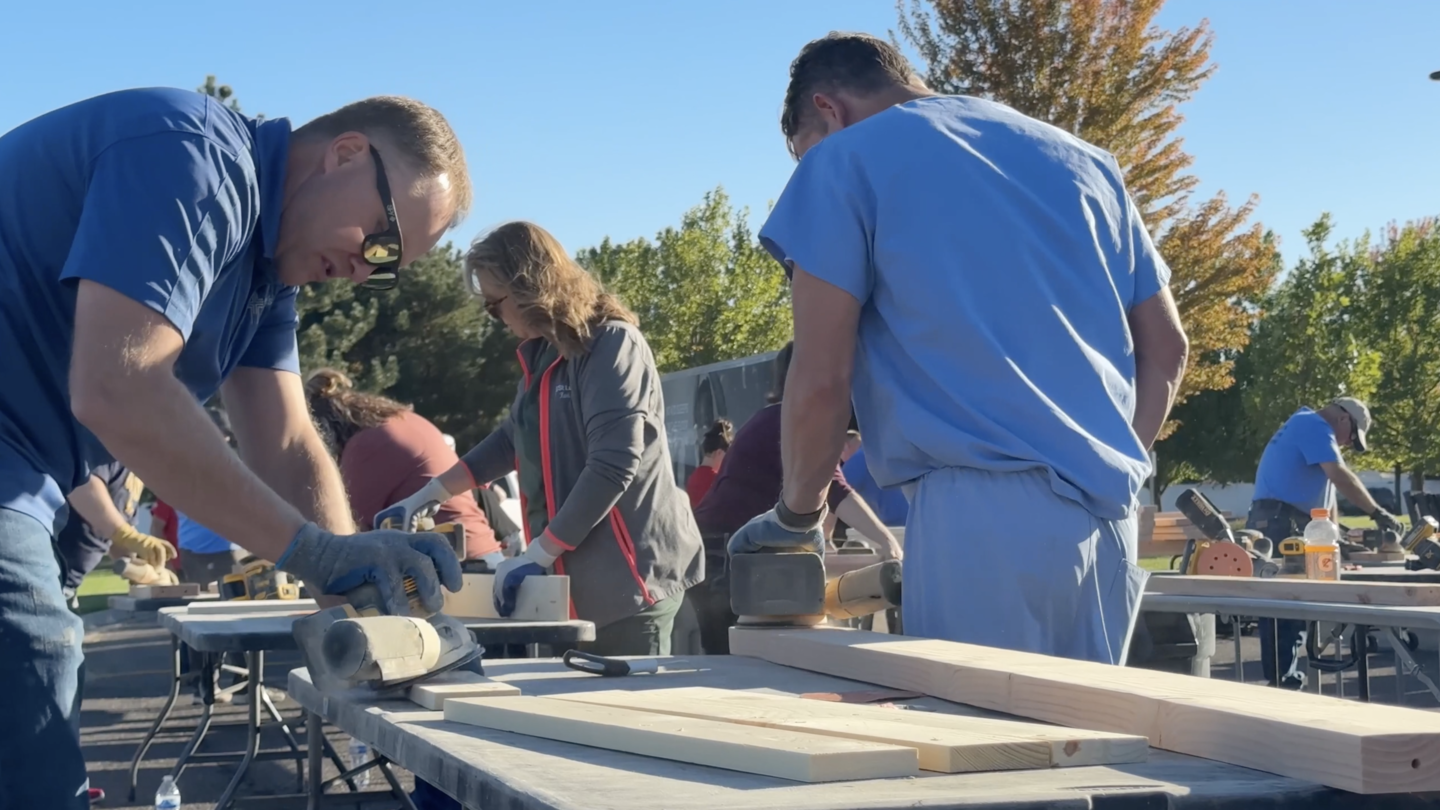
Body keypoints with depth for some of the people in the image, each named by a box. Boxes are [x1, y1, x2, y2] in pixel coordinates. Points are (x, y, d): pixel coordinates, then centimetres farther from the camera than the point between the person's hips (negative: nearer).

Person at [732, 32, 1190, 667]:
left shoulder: (846, 160, 3)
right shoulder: (1081, 158, 22)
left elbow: (821, 382, -3)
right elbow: (1166, 349, 20)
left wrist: (795, 516, 12)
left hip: (983, 515, -6)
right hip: (1106, 512, 7)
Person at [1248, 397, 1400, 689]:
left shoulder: (1309, 431, 26)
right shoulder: (1315, 426, -6)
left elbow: (1326, 490, 22)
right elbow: (1340, 476, -18)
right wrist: (1377, 513, -18)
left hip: (1276, 526, 11)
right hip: (1279, 524, -11)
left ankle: (1280, 681, 13)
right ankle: (1283, 684, -14)